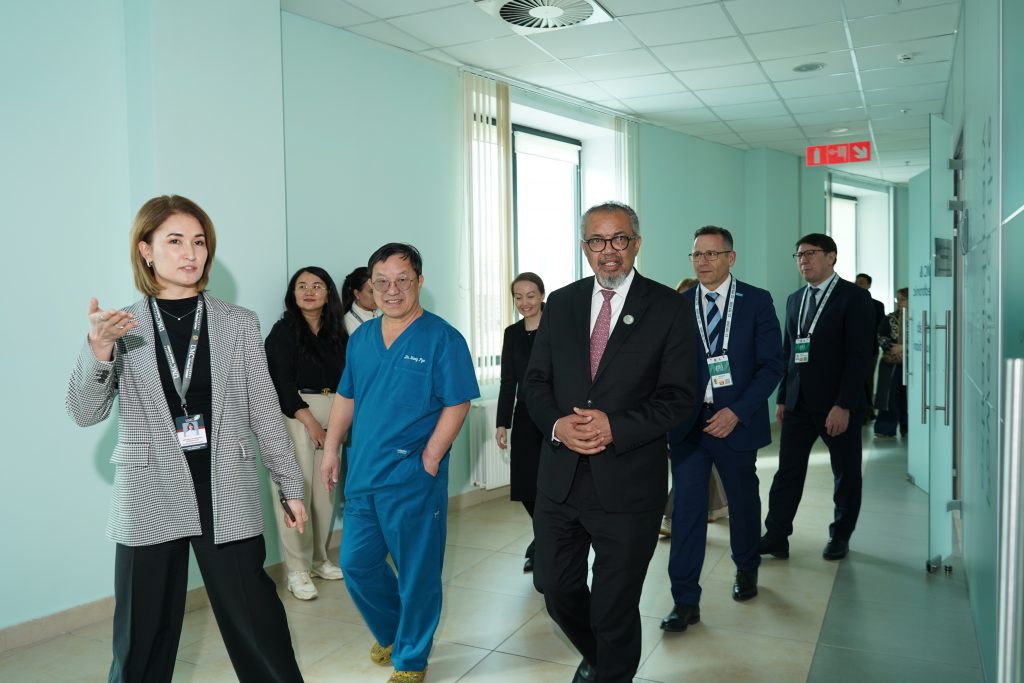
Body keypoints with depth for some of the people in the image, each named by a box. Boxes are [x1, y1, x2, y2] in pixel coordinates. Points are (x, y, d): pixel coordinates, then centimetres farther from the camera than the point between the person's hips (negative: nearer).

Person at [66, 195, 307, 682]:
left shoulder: (240, 323, 0)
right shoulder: (122, 327, 1)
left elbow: (265, 413, 3)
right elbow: (85, 413, -5)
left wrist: (290, 487, 6)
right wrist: (99, 348, -22)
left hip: (227, 496, 0)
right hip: (149, 500, 1)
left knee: (256, 621, 7)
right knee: (142, 636, 13)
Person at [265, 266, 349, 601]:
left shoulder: (338, 333, 12)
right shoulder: (283, 331, -1)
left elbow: (346, 377, 11)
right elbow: (281, 383, -7)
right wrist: (309, 419, -12)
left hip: (331, 415, 5)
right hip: (295, 415, -5)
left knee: (325, 490, 7)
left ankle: (319, 560, 21)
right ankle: (297, 572, 0)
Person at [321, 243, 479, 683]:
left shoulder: (442, 338, -9)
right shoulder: (361, 338, 9)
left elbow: (457, 405, -12)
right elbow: (346, 397, 15)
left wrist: (430, 458, -16)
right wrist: (331, 450, 11)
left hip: (413, 479, -6)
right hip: (361, 476, 6)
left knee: (417, 573, 7)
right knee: (356, 565, 15)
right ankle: (392, 634, 41)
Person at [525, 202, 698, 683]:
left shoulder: (667, 308, -5)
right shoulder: (560, 304, 6)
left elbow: (679, 395, -8)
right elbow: (536, 380, 7)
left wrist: (615, 427, -20)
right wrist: (557, 424, -12)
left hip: (628, 482, -4)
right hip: (560, 476, 4)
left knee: (616, 603, 10)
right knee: (554, 585, 18)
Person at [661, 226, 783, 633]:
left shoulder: (757, 302, -1)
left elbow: (772, 364, -5)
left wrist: (737, 411, -13)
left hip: (735, 421, 0)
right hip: (687, 423, 1)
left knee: (743, 501, 16)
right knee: (687, 509, -1)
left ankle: (746, 569, 43)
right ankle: (685, 601, 8)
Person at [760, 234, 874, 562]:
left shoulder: (854, 297, -7)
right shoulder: (795, 299, 12)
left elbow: (858, 355, -13)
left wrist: (844, 405, -19)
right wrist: (782, 397, 9)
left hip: (838, 403, -5)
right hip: (798, 401, 5)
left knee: (846, 473, 9)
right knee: (787, 471, 4)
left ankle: (840, 536, 25)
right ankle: (776, 537, 9)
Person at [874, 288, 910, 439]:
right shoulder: (890, 319, 6)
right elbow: (880, 337, 3)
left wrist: (903, 348, -16)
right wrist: (893, 347, -13)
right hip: (891, 364, 1)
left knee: (908, 397, 5)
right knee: (889, 396, -1)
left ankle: (907, 429, 17)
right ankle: (886, 429, 4)